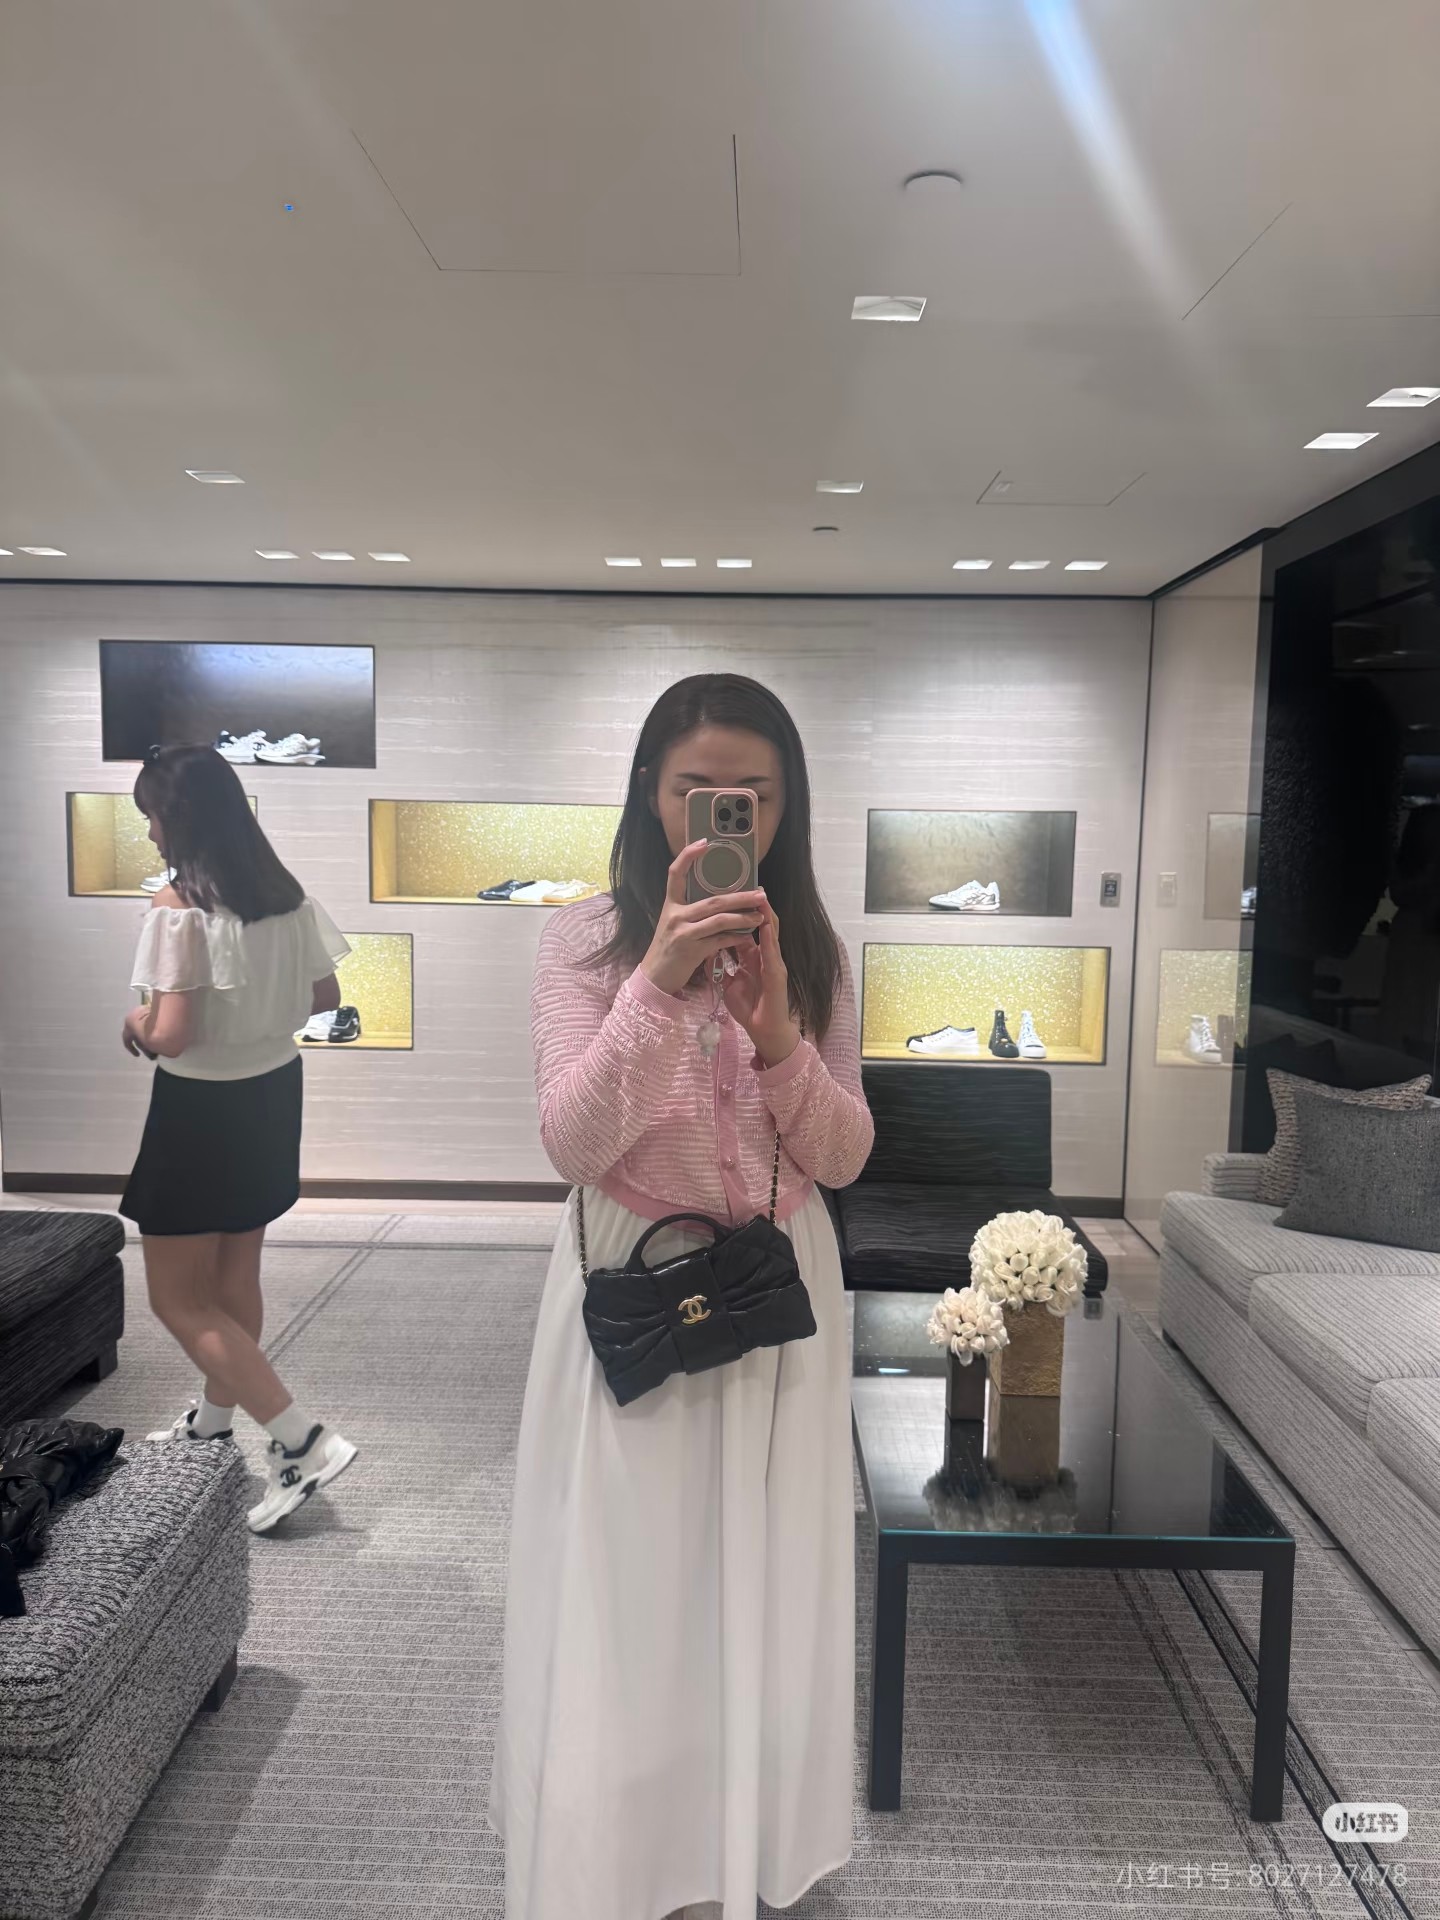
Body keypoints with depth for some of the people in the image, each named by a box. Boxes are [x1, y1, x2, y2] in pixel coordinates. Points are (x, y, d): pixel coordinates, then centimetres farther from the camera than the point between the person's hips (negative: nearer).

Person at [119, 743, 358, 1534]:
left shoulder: (178, 908, -22)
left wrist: (135, 1021, -4)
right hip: (272, 1095, 7)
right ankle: (214, 1420, 42)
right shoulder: (287, 894, 0)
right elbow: (324, 996, 8)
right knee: (234, 1278, 22)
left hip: (202, 1110, -7)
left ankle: (302, 1442, 1)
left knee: (178, 1298, 6)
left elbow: (171, 1035, -25)